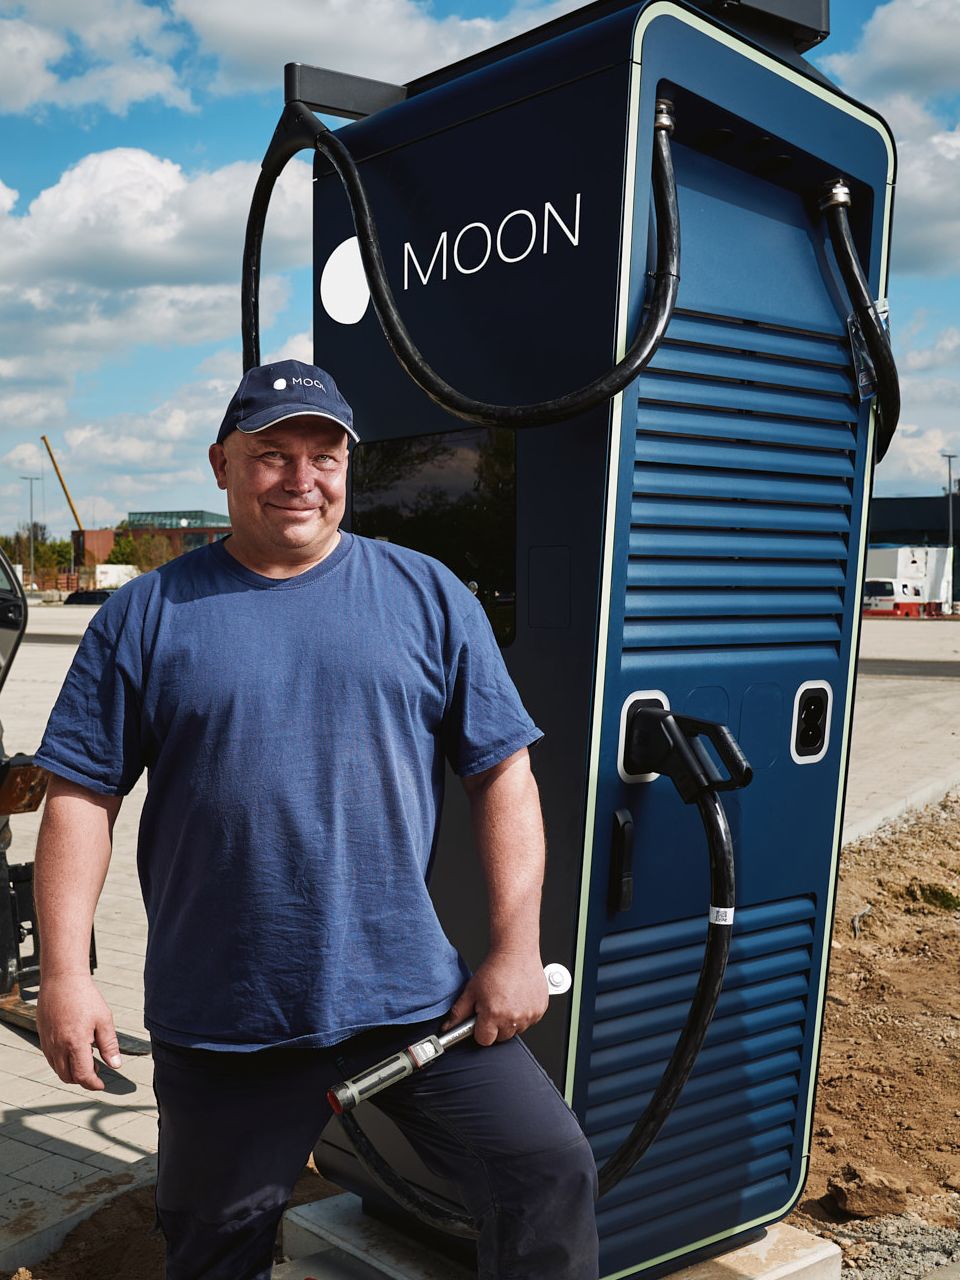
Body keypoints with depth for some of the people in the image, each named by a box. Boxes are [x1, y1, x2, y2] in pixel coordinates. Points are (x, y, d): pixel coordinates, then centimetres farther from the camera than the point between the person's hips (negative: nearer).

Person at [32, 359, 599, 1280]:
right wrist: (64, 972, -7)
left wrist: (515, 948, -4)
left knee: (549, 1174, 1)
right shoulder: (147, 615, 1)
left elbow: (502, 773, 1)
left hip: (417, 997, 0)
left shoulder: (428, 596, 2)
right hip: (221, 1025, 1)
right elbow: (82, 796, 0)